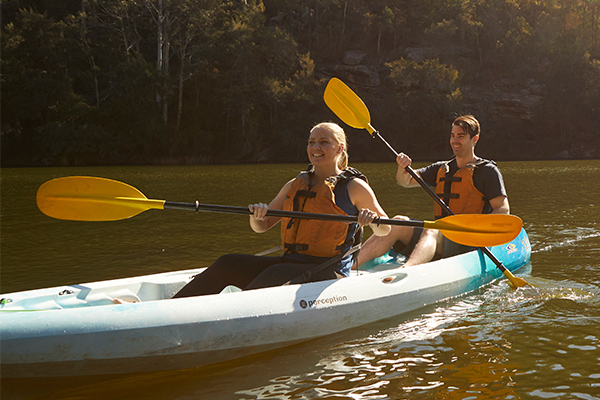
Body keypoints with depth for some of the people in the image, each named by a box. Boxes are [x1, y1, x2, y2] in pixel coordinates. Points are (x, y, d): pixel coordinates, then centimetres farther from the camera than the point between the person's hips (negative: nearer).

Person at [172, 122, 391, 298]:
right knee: (227, 264, -14)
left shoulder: (354, 186, 3)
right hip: (291, 264, 6)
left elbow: (384, 230, 8)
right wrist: (257, 215, -8)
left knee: (276, 275, -34)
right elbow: (261, 227, 17)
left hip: (328, 274, -5)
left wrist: (372, 220, -16)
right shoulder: (295, 185, 18)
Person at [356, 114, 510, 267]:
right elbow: (405, 181, 16)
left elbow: (504, 209, -4)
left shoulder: (487, 170, 4)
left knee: (431, 231, -36)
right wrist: (403, 168, -9)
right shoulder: (441, 169, 22)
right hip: (440, 234, 6)